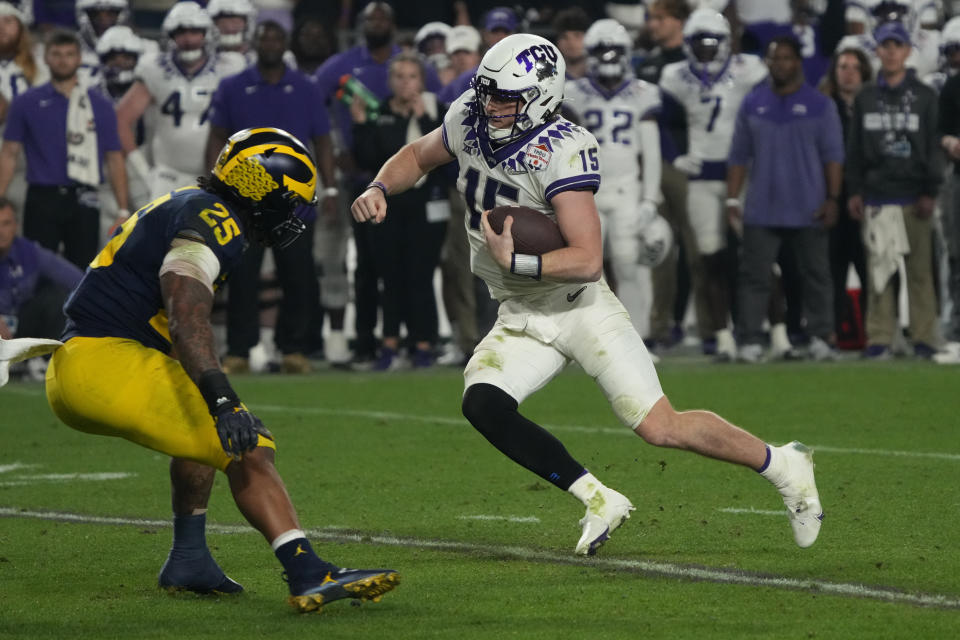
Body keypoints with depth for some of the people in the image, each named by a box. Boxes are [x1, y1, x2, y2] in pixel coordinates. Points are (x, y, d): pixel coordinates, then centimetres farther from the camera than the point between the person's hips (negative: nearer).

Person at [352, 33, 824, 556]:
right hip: (522, 321, 6)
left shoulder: (561, 153, -25)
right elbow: (417, 157, 17)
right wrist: (379, 190, -2)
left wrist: (515, 262, -33)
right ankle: (598, 502, -9)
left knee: (661, 428, -10)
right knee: (481, 403, -21)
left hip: (581, 307, -6)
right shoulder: (469, 121, -4)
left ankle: (785, 467, 14)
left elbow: (587, 259, -29)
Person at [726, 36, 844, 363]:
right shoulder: (753, 104, 9)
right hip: (762, 210, 1)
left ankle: (821, 337, 12)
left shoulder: (819, 105, 3)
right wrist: (732, 199, 4)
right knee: (755, 276, -4)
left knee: (816, 275, 4)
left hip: (808, 210, -1)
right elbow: (739, 156, 10)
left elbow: (833, 155, 1)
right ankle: (750, 341, -4)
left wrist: (832, 198, -6)